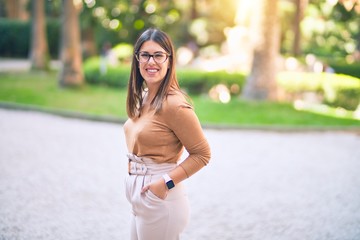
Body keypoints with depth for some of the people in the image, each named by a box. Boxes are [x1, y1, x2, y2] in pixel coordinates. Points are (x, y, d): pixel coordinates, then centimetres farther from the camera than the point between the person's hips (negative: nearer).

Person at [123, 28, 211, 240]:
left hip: (159, 197, -8)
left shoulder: (174, 104, -20)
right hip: (139, 194, 8)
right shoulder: (142, 97, 6)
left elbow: (202, 154, -15)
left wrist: (166, 182, -20)